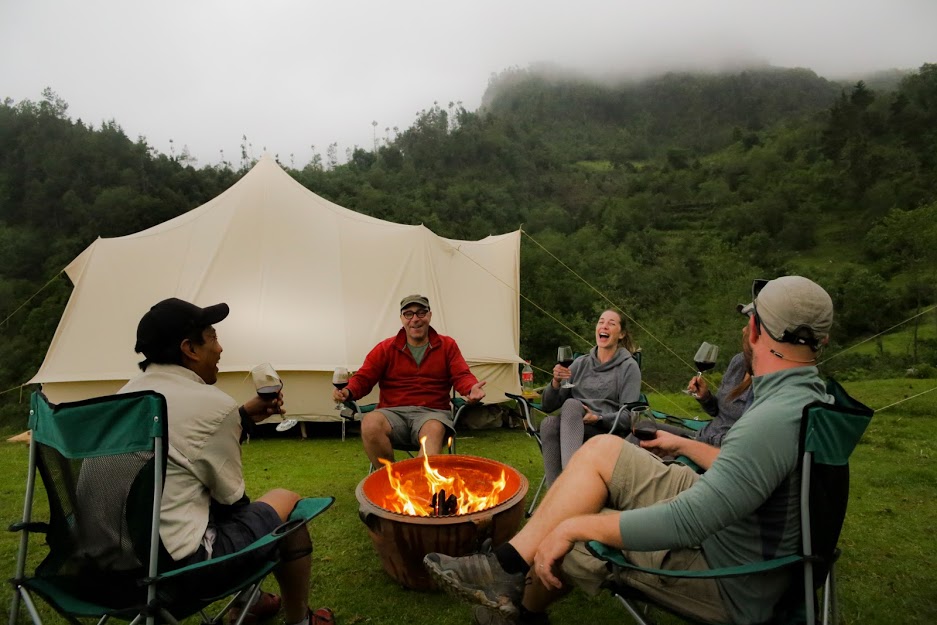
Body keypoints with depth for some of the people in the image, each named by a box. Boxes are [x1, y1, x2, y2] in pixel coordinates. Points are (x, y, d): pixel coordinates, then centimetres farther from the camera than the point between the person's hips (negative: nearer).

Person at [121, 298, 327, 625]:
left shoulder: (127, 394, 5)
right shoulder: (213, 404, -18)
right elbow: (231, 497, -6)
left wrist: (244, 415, 15)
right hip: (178, 564, -8)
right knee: (288, 502, 10)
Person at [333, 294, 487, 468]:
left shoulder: (447, 345, 12)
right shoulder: (385, 348, 11)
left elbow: (462, 376, 5)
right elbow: (363, 378, 8)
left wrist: (472, 388, -20)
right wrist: (347, 392, -16)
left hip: (432, 413, -1)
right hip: (393, 412, 1)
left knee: (434, 429, -38)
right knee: (370, 423, -33)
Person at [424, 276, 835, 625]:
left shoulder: (777, 418, -32)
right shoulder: (808, 392, 1)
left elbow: (687, 522, -34)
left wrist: (574, 525, -26)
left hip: (732, 587, -9)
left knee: (558, 540, -5)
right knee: (601, 450, -1)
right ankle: (506, 568, 2)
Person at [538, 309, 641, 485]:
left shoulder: (629, 367, 5)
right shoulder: (580, 363, 14)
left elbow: (628, 416, -4)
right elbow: (548, 407, 12)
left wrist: (597, 418, -21)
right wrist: (556, 382, -9)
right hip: (572, 433, 3)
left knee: (571, 404, -33)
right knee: (549, 423, -32)